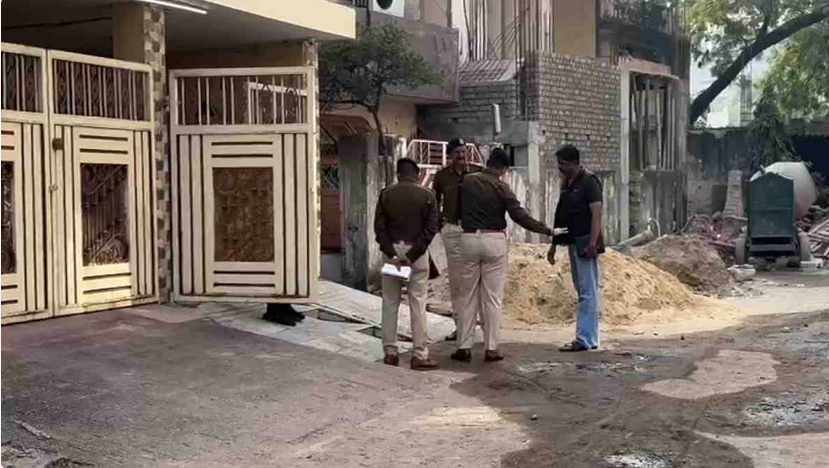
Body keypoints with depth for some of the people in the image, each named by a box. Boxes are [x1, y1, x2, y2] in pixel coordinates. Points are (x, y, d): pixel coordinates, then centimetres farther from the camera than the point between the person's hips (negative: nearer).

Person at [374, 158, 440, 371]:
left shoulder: (386, 194, 3)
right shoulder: (427, 195, 0)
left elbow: (379, 227, -5)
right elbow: (430, 229, -8)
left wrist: (391, 254, -10)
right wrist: (412, 255, -11)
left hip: (392, 251, 1)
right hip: (417, 251, -1)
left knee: (390, 302, 10)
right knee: (418, 303, 1)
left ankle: (390, 351, 12)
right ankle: (419, 355, 1)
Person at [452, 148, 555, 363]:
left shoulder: (467, 181, 6)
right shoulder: (501, 187, -5)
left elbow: (459, 209, 14)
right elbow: (519, 215, -11)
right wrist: (546, 230, -5)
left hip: (469, 238, 3)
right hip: (494, 240, -2)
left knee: (467, 296, 8)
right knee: (492, 297, 3)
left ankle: (464, 347, 7)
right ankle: (491, 348, 3)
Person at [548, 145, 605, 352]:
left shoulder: (589, 182, -10)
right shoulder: (567, 184, 16)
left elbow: (596, 213, -17)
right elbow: (561, 216, 20)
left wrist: (593, 242, -26)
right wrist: (554, 244, 20)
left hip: (585, 243, -9)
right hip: (573, 243, 10)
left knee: (588, 292, -7)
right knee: (582, 292, 12)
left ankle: (585, 339, -7)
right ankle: (590, 337, 18)